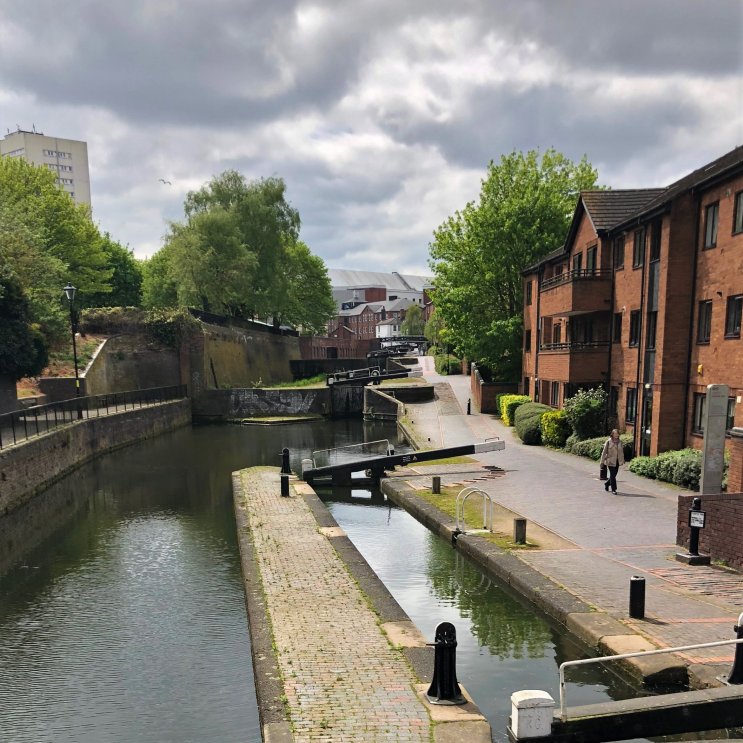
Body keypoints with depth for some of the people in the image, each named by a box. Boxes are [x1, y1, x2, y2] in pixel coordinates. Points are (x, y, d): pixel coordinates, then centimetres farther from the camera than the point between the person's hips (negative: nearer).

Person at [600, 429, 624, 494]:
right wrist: (602, 461, -4)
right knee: (612, 475, -5)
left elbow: (621, 452, 14)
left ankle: (606, 484, 35)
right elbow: (604, 451, -4)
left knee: (614, 475, 11)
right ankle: (613, 489, 3)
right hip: (610, 461, -5)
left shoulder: (619, 442, 7)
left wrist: (622, 460, 12)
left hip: (617, 461, 5)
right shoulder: (608, 441, -7)